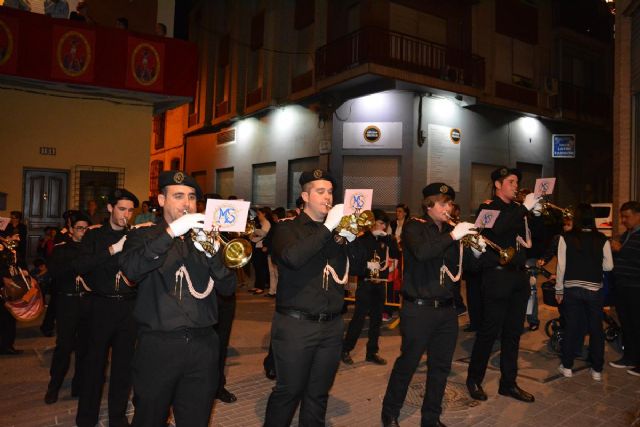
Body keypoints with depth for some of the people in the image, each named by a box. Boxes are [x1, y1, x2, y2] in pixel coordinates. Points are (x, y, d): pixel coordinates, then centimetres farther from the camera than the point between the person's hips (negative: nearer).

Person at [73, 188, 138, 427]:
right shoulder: (94, 235, 4)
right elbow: (79, 266, -12)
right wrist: (113, 249, -22)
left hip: (129, 306, 2)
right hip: (102, 305, -1)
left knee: (124, 363, 7)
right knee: (95, 361, 5)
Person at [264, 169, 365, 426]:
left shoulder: (338, 229, 11)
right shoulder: (288, 228, -2)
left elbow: (359, 267, 6)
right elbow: (293, 258, -23)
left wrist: (351, 239, -11)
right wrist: (327, 227, -23)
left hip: (332, 325, 5)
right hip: (295, 325, -4)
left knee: (318, 394, 14)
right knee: (289, 391, 5)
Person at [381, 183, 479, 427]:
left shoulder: (450, 230, 12)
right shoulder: (414, 227, -4)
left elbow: (461, 267, 8)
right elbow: (421, 253, -25)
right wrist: (452, 236, -26)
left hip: (446, 308, 6)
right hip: (419, 308, -6)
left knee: (441, 367, 12)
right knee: (407, 364, 4)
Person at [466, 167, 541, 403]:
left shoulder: (516, 209, 15)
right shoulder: (487, 208, -4)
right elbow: (496, 229, -25)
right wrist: (524, 208, -20)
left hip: (519, 277, 7)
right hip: (498, 277, -7)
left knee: (513, 333, 11)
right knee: (489, 331, 0)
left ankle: (508, 383, 23)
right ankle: (474, 379, 16)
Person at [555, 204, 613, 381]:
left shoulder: (566, 238, -8)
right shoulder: (602, 239, -5)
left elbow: (561, 266, -7)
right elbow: (608, 266, -1)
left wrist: (559, 289, 2)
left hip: (572, 289, 0)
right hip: (595, 289, 1)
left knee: (571, 327, 11)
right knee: (596, 328, 12)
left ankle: (567, 366, 19)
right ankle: (597, 370, 20)